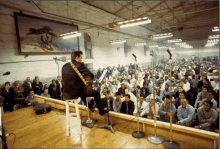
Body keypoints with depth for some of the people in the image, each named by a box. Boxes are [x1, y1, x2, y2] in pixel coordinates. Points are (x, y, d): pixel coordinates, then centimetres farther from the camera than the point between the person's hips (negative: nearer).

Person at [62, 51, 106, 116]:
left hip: (66, 93, 8)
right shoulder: (80, 65, -11)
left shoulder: (64, 66, 9)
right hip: (76, 92, -8)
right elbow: (91, 76, -14)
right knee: (96, 93, 9)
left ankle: (89, 107, 50)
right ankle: (101, 111, 24)